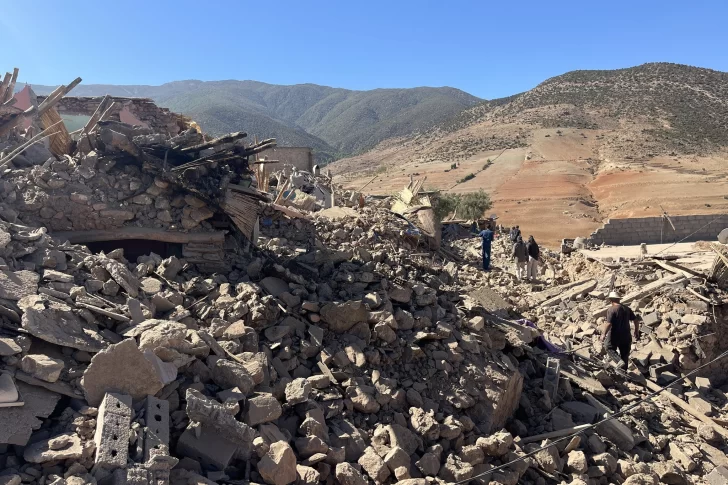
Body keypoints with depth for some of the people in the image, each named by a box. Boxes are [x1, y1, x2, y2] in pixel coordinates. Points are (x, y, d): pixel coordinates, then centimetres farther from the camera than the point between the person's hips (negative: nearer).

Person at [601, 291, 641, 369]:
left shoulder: (611, 309, -16)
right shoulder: (627, 309, 2)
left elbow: (609, 324, -23)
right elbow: (636, 320, 5)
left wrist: (604, 334, -14)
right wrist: (636, 331, 17)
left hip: (614, 336, -5)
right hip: (625, 336, 6)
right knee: (625, 355, 17)